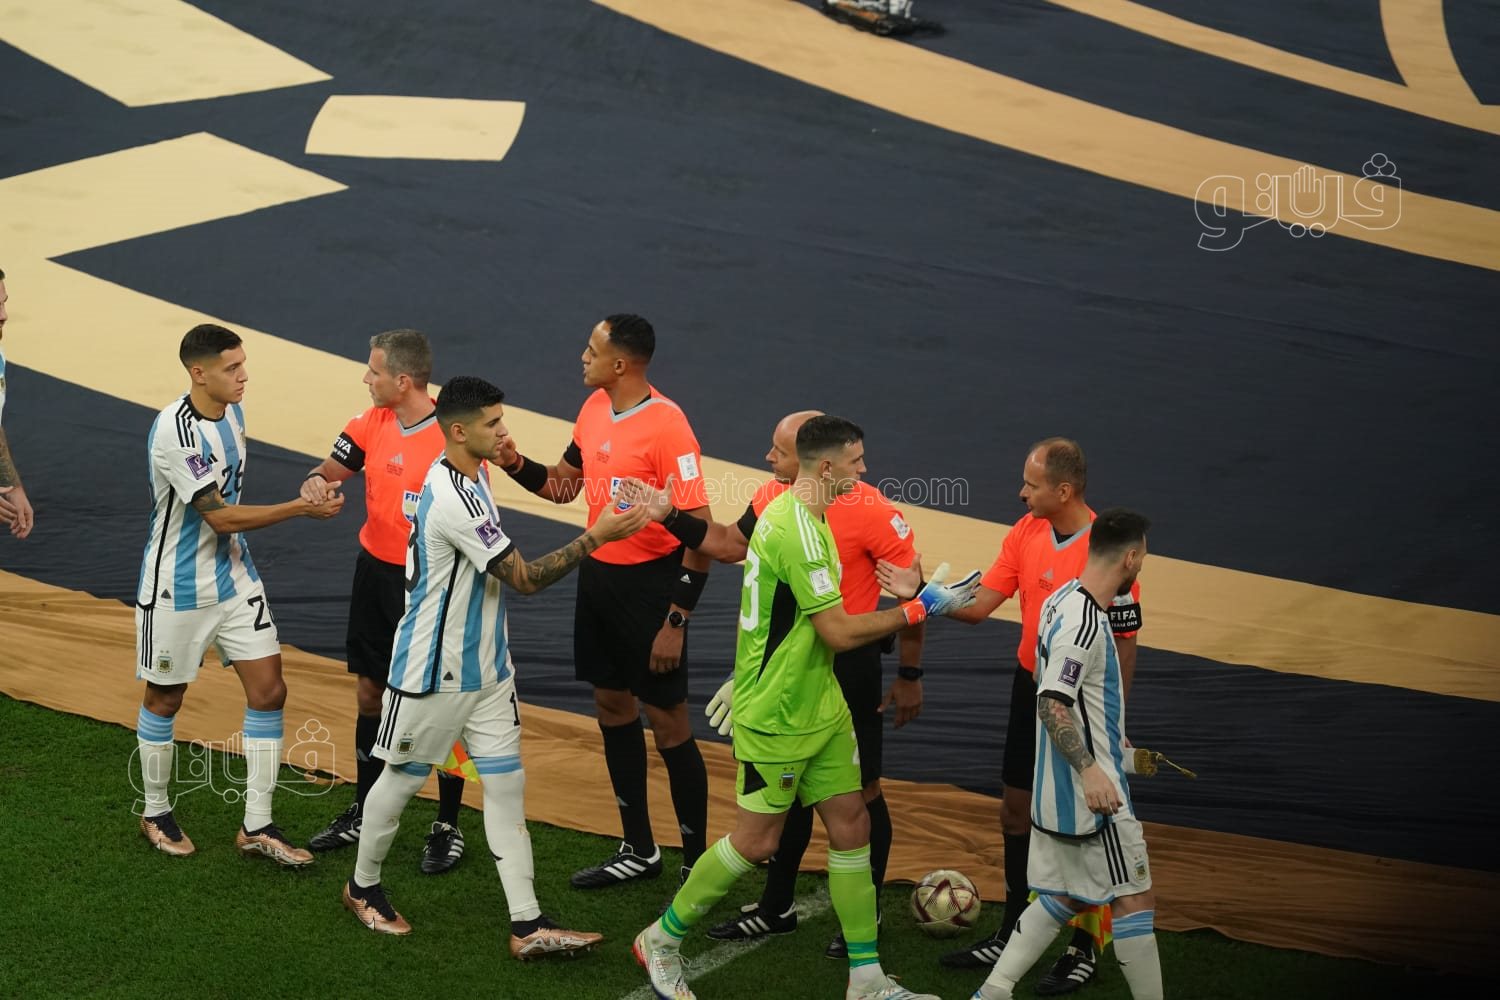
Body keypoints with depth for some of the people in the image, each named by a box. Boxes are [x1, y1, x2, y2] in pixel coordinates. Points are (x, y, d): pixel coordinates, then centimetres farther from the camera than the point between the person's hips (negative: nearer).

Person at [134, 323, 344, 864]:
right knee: (164, 698, 9)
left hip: (234, 575, 7)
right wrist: (301, 508, -26)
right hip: (178, 588, -7)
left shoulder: (231, 410, 1)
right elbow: (221, 516, -26)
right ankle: (156, 813, 29)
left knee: (269, 691, 1)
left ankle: (257, 826, 8)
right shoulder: (175, 431, -26)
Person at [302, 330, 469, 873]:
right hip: (375, 570, 7)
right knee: (369, 692, 16)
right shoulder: (373, 422, 0)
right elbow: (336, 465, 4)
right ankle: (364, 813, 31)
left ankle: (448, 828, 16)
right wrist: (317, 481, -22)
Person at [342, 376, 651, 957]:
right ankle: (363, 887, 32)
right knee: (404, 777, 9)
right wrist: (596, 537, -24)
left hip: (485, 668, 9)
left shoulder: (464, 476, 6)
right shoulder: (455, 500, -26)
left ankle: (527, 925, 1)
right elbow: (526, 578, -24)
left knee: (507, 784, 3)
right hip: (434, 672, -9)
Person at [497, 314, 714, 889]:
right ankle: (639, 850, 30)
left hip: (650, 583, -8)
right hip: (598, 575, 8)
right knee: (612, 705, 16)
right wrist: (516, 464, -3)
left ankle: (697, 862, 12)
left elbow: (700, 533, -22)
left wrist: (675, 622, -22)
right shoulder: (595, 409, 4)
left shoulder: (666, 426, -22)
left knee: (666, 720, -1)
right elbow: (562, 484, 18)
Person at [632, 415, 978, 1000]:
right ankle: (661, 940, 18)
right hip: (776, 716, -10)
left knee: (850, 824, 7)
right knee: (757, 840, 0)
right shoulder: (797, 530, -23)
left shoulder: (797, 516, 9)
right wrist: (920, 609, -18)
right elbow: (839, 632, -24)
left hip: (819, 705, 10)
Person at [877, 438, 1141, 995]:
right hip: (1031, 688, 7)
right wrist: (919, 594, -13)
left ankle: (1083, 951, 19)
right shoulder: (1026, 533, -3)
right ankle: (1012, 936, 28)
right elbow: (979, 604, 0)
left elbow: (1125, 641, -16)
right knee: (1016, 813, 14)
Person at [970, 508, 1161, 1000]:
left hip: (1058, 791, 10)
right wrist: (1089, 769, -31)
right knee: (1134, 899, -1)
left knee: (1065, 896, 15)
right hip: (1092, 792, -10)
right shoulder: (1083, 622, -21)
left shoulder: (1064, 600, 9)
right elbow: (1051, 704, -26)